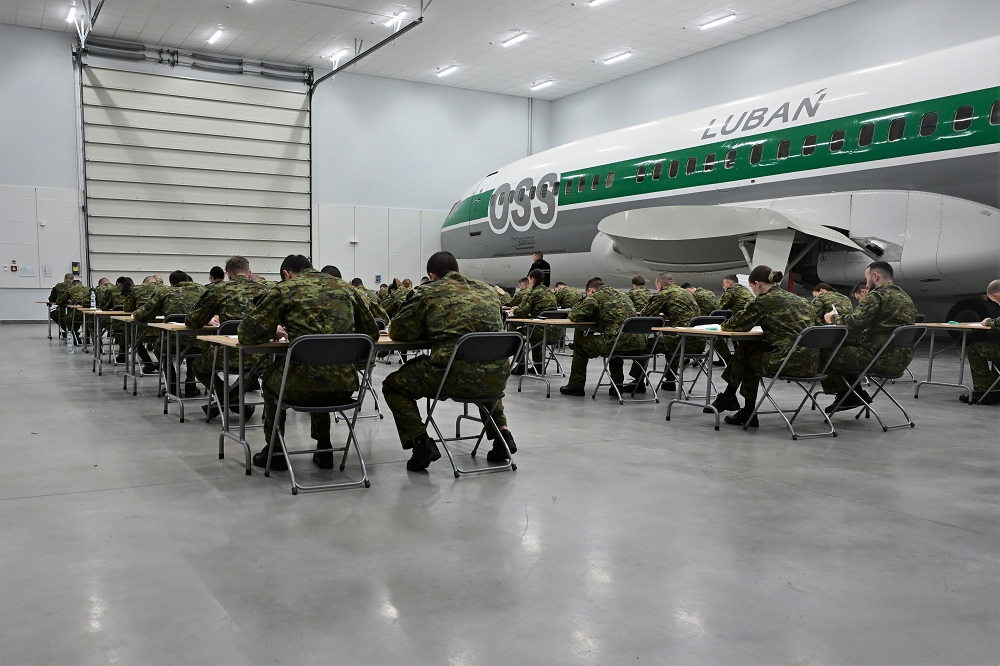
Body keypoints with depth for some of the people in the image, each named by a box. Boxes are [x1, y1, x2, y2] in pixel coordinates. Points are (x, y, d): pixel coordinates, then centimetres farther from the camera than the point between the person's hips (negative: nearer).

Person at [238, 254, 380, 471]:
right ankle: (324, 448, 38)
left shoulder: (283, 290, 2)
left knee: (271, 373, 33)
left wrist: (274, 332, 23)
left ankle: (275, 451, 36)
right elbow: (371, 332, 18)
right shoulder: (347, 288, 12)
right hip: (344, 387, 4)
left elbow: (247, 334, 3)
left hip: (303, 388, -3)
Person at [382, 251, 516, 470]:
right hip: (499, 377, 5)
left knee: (393, 385, 16)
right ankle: (502, 433, 24)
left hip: (458, 376, -5)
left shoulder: (428, 293, 5)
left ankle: (421, 443, 3)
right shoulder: (487, 290, 18)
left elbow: (398, 331, 11)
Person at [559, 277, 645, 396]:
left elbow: (573, 315, 0)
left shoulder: (595, 297, 1)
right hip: (639, 343, 7)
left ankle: (576, 386, 19)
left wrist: (592, 317, 20)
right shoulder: (622, 295, 24)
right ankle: (618, 385, 36)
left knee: (579, 342, 15)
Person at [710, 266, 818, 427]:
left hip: (791, 362, -8)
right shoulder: (799, 299, 17)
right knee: (747, 347, 20)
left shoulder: (763, 301, -6)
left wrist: (724, 324, 25)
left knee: (746, 352, 18)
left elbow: (736, 325, 2)